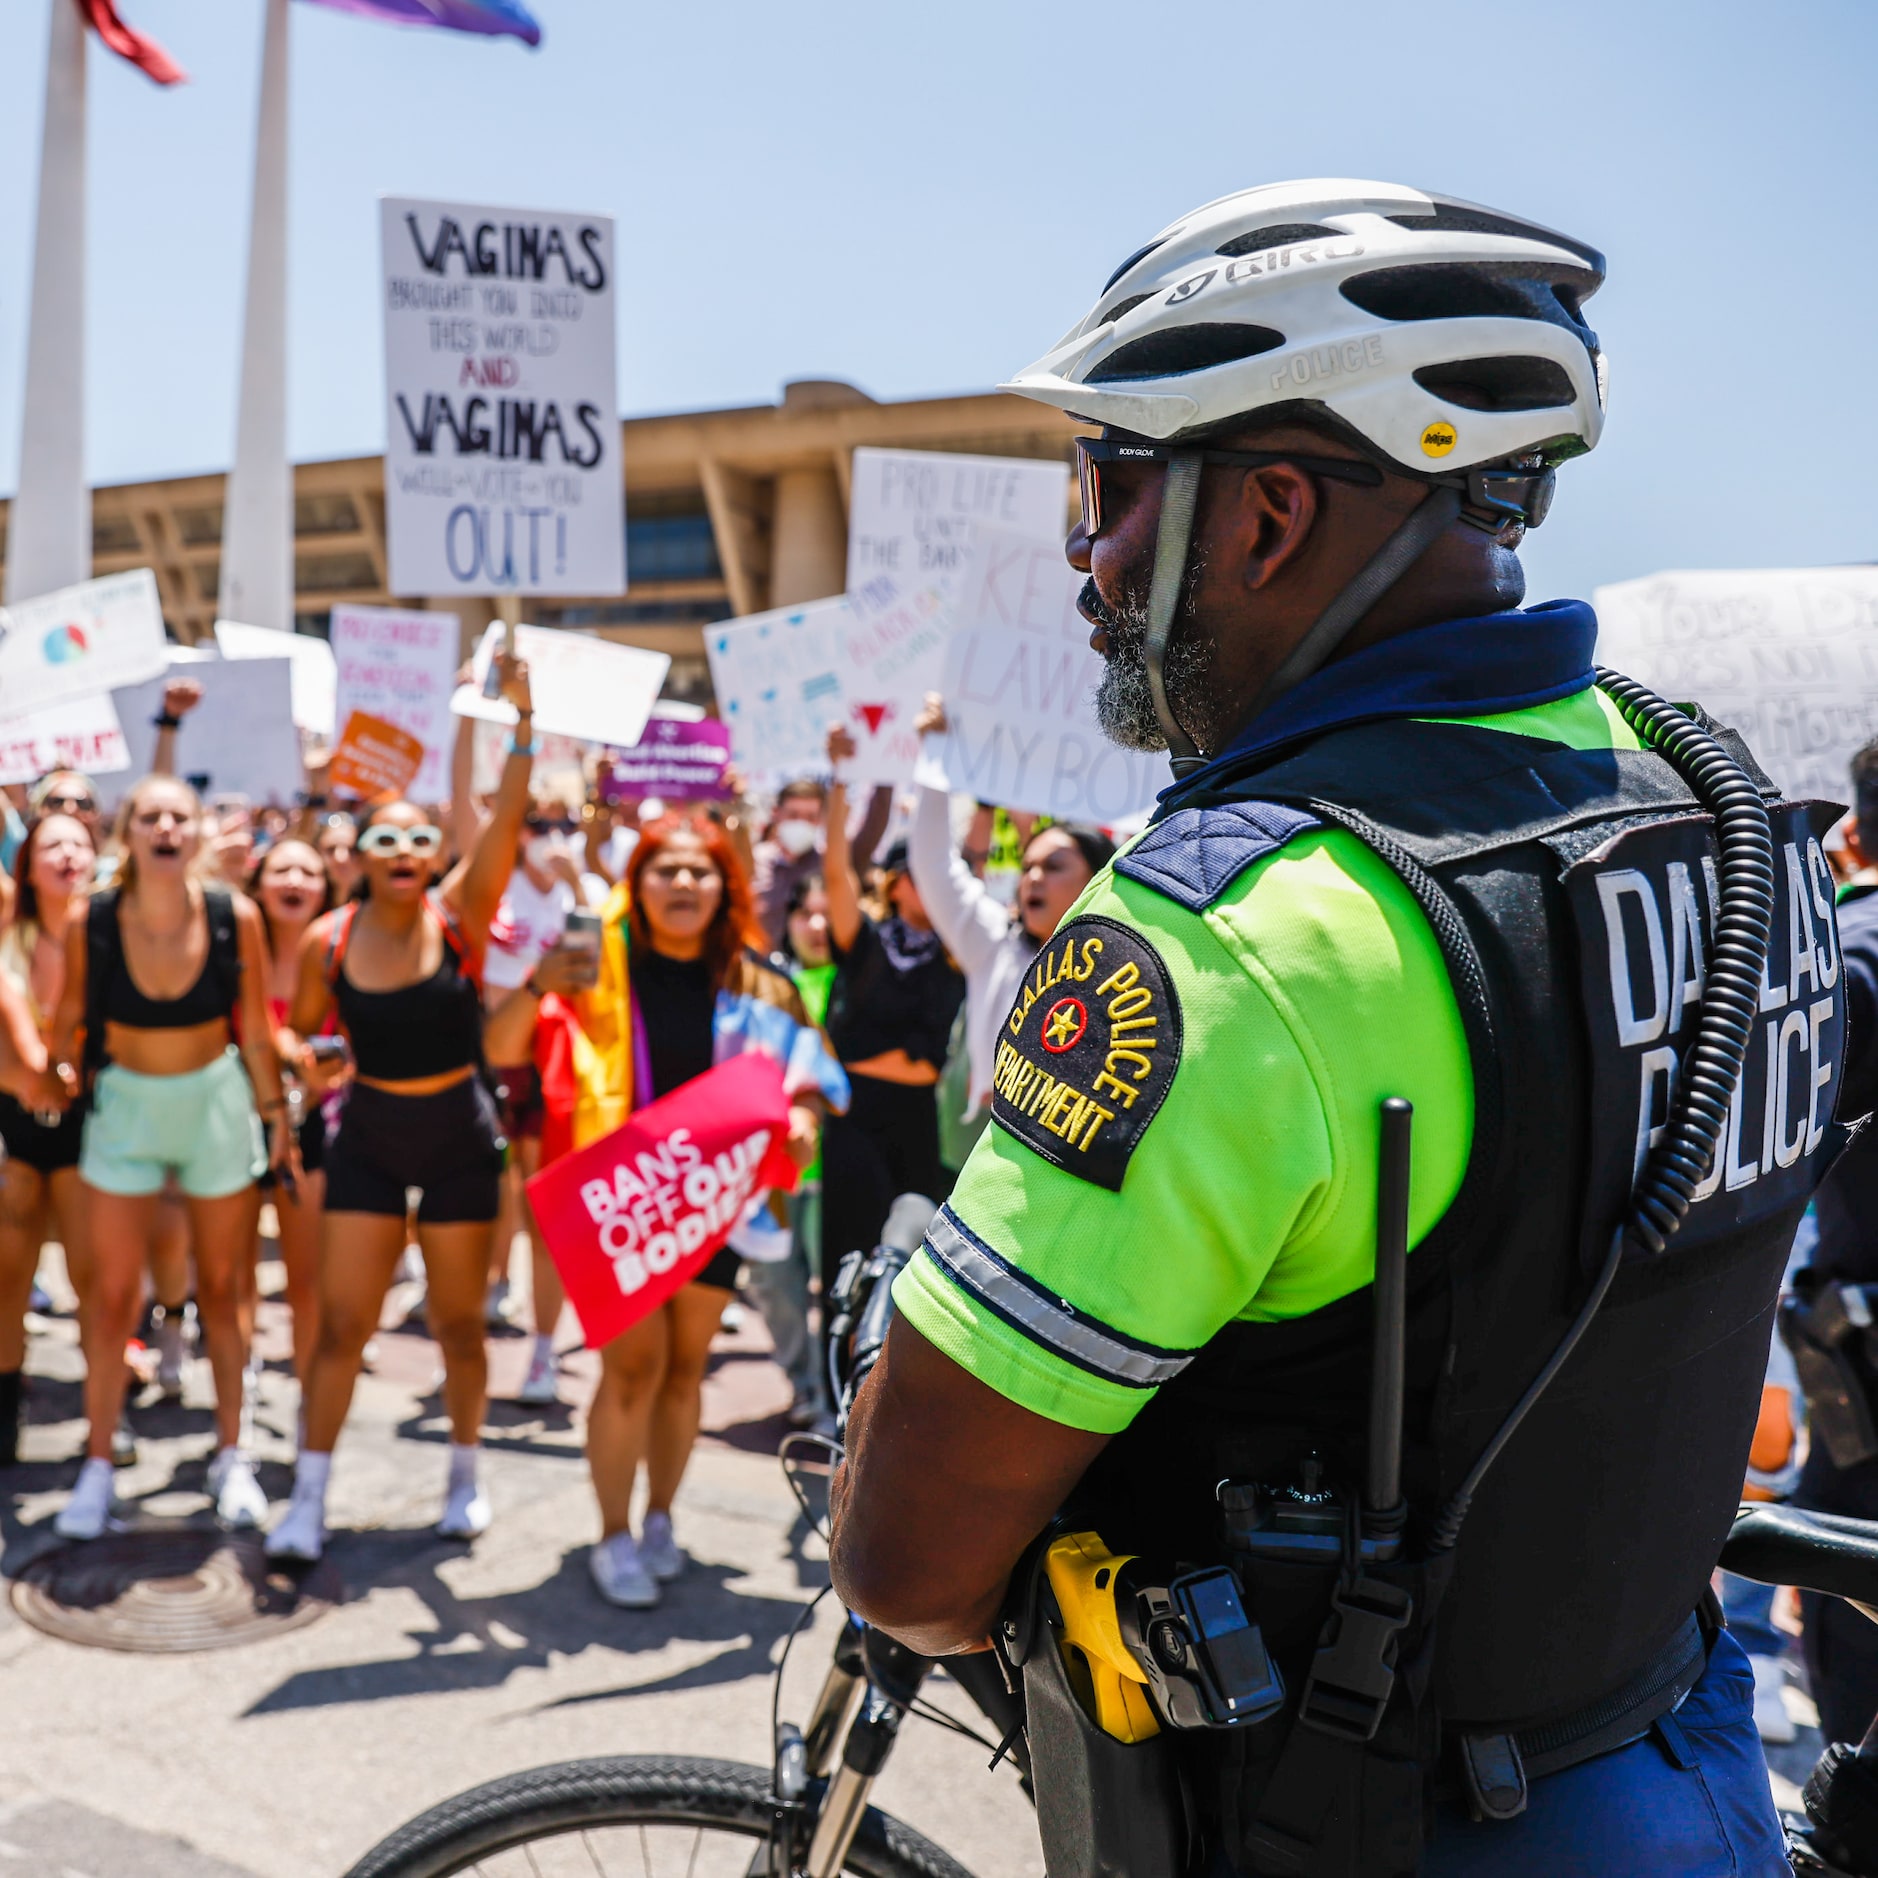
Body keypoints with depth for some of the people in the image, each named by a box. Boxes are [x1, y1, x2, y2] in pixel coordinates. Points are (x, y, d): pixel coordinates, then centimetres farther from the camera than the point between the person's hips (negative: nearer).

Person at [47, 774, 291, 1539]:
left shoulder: (234, 916, -16)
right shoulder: (91, 921, -16)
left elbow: (256, 1028, -6)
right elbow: (71, 1013, 0)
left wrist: (274, 1112, 0)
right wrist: (60, 1075, -4)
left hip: (217, 1101, 0)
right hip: (124, 1103, 0)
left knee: (221, 1285, 10)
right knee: (113, 1293, 4)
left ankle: (230, 1455, 23)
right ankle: (97, 1465, 18)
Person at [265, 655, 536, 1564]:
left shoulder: (459, 914, -11)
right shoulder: (328, 940, -7)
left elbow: (507, 820, -26)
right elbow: (299, 1030, 9)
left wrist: (523, 720, -37)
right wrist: (307, 1062, -15)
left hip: (459, 1132, -1)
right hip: (369, 1134, 1)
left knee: (458, 1320, 10)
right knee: (341, 1322, 2)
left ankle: (465, 1478, 30)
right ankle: (308, 1501, 12)